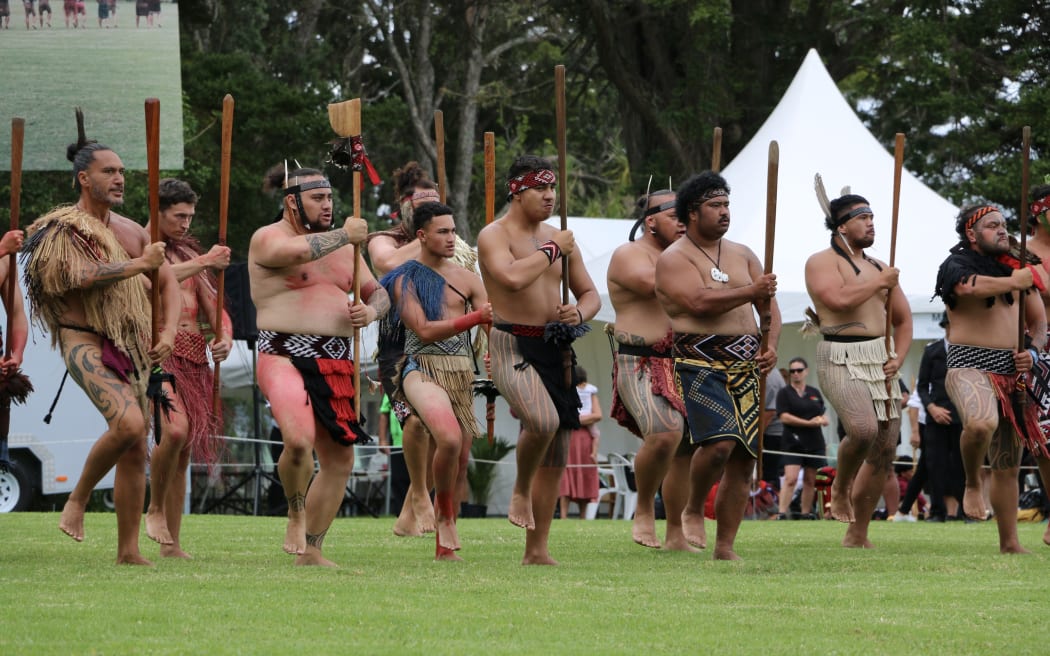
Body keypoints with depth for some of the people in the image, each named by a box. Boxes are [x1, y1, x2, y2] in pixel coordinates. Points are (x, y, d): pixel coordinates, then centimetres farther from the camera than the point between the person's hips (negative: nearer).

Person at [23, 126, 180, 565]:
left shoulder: (132, 232, 14)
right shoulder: (62, 230, -6)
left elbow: (168, 283, 17)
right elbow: (83, 277, -22)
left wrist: (168, 333, 1)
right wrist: (140, 264, -16)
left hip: (131, 349, 7)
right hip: (85, 343, -7)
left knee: (136, 451, 4)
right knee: (128, 424, -28)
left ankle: (129, 550, 9)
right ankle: (78, 499, -7)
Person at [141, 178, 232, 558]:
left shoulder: (188, 254, 20)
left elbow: (212, 304, 17)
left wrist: (225, 336, -3)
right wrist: (203, 263, -19)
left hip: (193, 357, 6)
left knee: (183, 453, 5)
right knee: (175, 429, -28)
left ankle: (172, 545, 8)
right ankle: (155, 510, -6)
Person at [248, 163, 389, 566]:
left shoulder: (340, 245, 18)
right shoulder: (268, 238, -4)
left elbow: (378, 292, 23)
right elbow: (299, 251, -27)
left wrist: (371, 310, 0)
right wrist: (346, 235, -17)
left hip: (335, 363, 7)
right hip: (284, 355, -7)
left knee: (339, 460, 7)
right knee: (299, 439, -30)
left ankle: (310, 550, 18)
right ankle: (296, 516, -3)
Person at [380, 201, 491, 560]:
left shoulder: (466, 279, 13)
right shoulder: (404, 279, 0)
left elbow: (495, 324, 11)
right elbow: (424, 330, -10)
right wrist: (475, 318, -18)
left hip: (462, 373, 6)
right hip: (423, 368, -5)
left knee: (461, 460, 5)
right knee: (450, 439, -31)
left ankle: (444, 546, 18)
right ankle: (445, 516, -10)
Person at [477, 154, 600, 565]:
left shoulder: (559, 238, 15)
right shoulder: (494, 236, -5)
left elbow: (591, 294, 20)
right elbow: (513, 277, -26)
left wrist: (579, 313, -3)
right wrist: (552, 250, -12)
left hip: (555, 348, 7)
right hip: (511, 345, -7)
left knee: (555, 455, 6)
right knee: (543, 421, -32)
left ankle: (537, 550, 13)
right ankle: (520, 491, -4)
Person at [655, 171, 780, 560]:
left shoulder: (742, 255, 18)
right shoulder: (674, 259, -1)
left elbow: (769, 306, 17)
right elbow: (699, 302, -18)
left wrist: (771, 346, -1)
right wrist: (751, 292, -18)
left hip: (745, 367, 6)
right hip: (699, 364, -6)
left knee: (743, 458, 2)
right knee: (720, 441, -26)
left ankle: (725, 549, 8)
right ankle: (692, 512, -1)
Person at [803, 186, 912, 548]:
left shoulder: (879, 268, 20)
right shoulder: (823, 261, -1)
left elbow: (903, 320, 25)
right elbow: (839, 299, -20)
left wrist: (898, 358, 6)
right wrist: (879, 283, -8)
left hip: (880, 360, 7)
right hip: (841, 359, -7)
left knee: (884, 450, 3)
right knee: (863, 429, -30)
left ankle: (857, 536, 12)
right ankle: (840, 488, 1)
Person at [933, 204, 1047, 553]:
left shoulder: (1017, 268, 17)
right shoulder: (955, 265, -2)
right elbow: (970, 286, -28)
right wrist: (1014, 282, -20)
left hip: (1013, 371, 6)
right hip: (970, 365, -6)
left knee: (1008, 466, 8)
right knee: (981, 423, -38)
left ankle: (1010, 544, 14)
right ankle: (972, 485, -11)